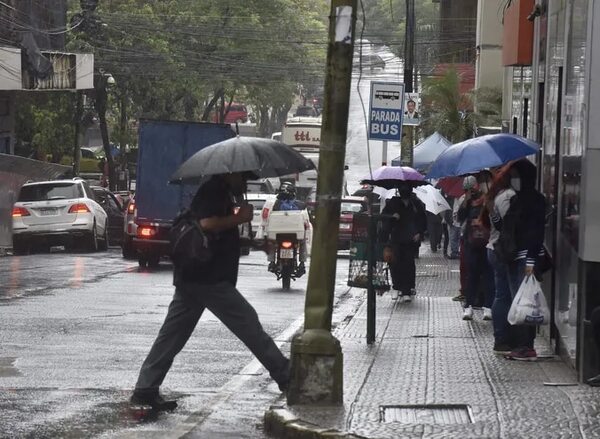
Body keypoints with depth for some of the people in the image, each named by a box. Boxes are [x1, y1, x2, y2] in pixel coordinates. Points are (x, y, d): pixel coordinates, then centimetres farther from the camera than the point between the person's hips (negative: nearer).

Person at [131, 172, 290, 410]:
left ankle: (145, 389, 8)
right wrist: (239, 218, -16)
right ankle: (284, 376, 1)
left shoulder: (221, 193, 21)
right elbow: (208, 223, -25)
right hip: (209, 280, -10)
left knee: (172, 334, 8)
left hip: (191, 278, 10)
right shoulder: (214, 191, -11)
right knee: (248, 324, -4)